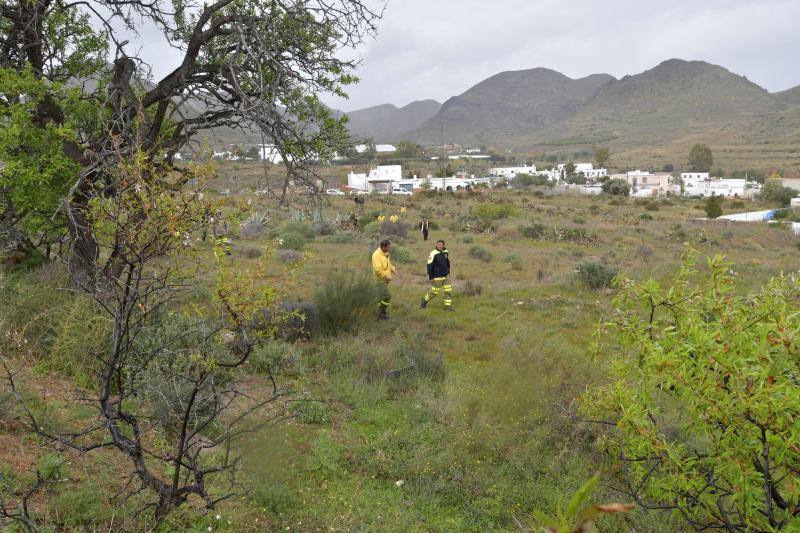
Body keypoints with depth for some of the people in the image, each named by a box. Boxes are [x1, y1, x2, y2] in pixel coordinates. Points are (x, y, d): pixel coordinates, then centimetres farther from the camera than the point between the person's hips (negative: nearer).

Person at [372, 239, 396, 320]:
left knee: (382, 296, 17)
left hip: (385, 279, 9)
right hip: (381, 279, -9)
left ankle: (381, 312, 29)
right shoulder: (377, 255, -23)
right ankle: (381, 313, 1)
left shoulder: (385, 253, 7)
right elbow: (377, 269, -28)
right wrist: (386, 276, -25)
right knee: (387, 296, -11)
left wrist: (393, 269, 7)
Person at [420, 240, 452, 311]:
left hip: (446, 276, 6)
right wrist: (431, 277, -15)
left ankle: (448, 306, 12)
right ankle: (424, 301, 26)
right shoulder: (433, 254, -16)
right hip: (437, 277, -6)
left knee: (448, 290, 2)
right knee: (435, 291, 3)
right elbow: (429, 266, -15)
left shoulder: (446, 253, 4)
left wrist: (448, 272, 19)